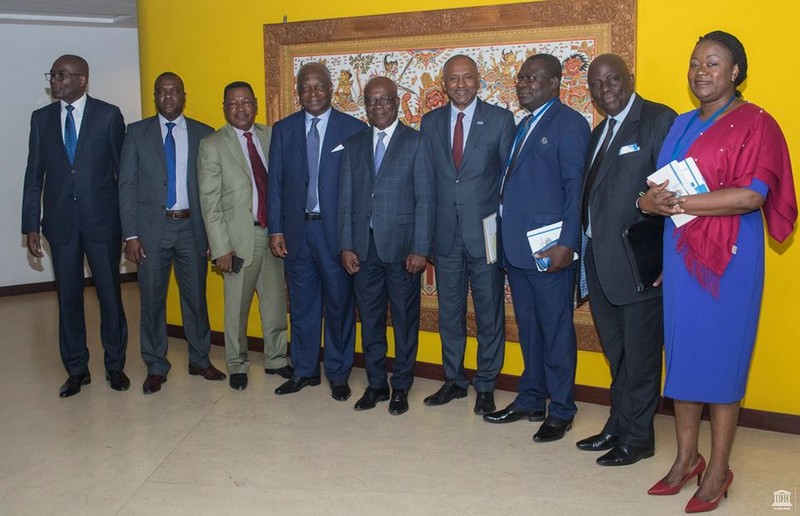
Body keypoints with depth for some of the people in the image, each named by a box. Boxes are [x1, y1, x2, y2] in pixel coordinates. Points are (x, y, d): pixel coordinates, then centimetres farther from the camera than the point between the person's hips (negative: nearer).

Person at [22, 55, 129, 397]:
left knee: (110, 294, 5)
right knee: (68, 297, 8)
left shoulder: (108, 115, -1)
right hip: (60, 222, 3)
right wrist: (31, 226, 2)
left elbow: (124, 168, 0)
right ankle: (77, 369, 21)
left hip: (102, 220, -2)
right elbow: (34, 175, 7)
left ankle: (115, 365, 20)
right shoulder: (41, 118, 7)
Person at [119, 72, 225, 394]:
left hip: (191, 227, 1)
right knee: (152, 300, 5)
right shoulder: (137, 133, 3)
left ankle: (199, 360, 26)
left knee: (196, 296, 9)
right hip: (151, 227, -1)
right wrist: (130, 235, -6)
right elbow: (127, 185, 0)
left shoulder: (204, 134, 5)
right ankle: (156, 367, 19)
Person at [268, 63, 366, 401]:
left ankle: (338, 375, 21)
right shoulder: (283, 129, 6)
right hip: (296, 230, 3)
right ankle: (304, 370, 26)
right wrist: (275, 229, 0)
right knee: (301, 304, 12)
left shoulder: (353, 129, -2)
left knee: (339, 303, 6)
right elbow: (275, 182, 6)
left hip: (336, 230, -2)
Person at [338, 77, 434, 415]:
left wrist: (420, 249, -12)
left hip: (401, 246, -3)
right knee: (370, 319, 11)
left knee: (405, 320, 6)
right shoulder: (354, 145, 11)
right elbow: (346, 199, 9)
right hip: (363, 247, 4)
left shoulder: (416, 142, -2)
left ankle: (401, 387, 19)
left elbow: (425, 199, -6)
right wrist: (346, 245, 2)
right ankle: (376, 384, 24)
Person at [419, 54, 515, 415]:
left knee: (489, 313, 6)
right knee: (449, 311, 13)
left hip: (485, 233, -3)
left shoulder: (500, 120, -3)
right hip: (446, 234, 3)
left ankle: (485, 386, 20)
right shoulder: (431, 122, 7)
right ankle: (453, 380, 28)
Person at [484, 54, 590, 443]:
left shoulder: (568, 123, -7)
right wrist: (503, 236, 11)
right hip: (515, 246, 8)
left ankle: (561, 411, 13)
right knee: (528, 328, 16)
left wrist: (566, 243, -19)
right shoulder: (524, 125, 18)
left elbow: (575, 187, -13)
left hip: (549, 248, -8)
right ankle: (531, 400, 27)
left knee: (556, 330, 2)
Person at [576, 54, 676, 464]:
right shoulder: (599, 132, 16)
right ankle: (618, 425, 33)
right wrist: (587, 252, 10)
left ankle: (636, 436, 18)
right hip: (599, 259, 8)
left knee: (638, 354, 4)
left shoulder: (658, 120, -9)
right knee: (615, 353, 19)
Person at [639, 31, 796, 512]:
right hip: (681, 254, 6)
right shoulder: (682, 125, 14)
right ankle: (687, 457, 24)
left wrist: (680, 203, -17)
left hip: (728, 257, -6)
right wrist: (652, 200, -8)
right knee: (682, 350, 10)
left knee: (721, 356, 1)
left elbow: (751, 196, -19)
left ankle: (718, 468, 14)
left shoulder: (755, 124, -7)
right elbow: (660, 187, 14)